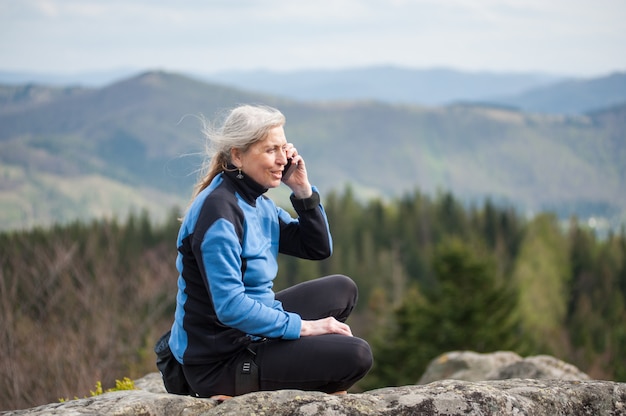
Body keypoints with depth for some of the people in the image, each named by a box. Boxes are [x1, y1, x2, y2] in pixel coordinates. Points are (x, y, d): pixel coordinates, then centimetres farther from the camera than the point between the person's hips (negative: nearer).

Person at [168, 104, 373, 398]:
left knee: (342, 290, 17)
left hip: (249, 333, 10)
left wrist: (303, 190, -2)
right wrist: (302, 327, -21)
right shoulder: (219, 212, -22)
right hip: (220, 361, -10)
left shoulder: (259, 204, 7)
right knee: (355, 356, -17)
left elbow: (319, 249, 12)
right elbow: (230, 307, -28)